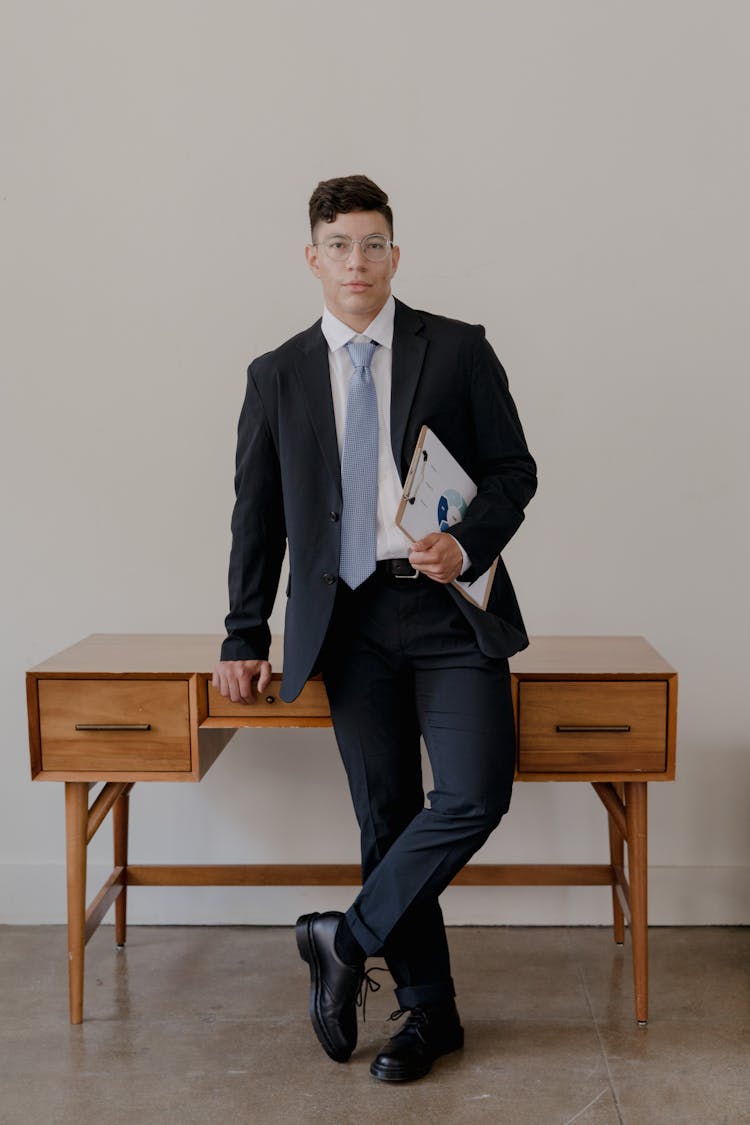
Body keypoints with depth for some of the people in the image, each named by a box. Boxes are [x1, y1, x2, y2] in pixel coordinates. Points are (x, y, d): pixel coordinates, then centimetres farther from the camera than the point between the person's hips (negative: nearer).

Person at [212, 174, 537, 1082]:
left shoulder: (458, 350, 5)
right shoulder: (277, 376, 10)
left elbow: (514, 470, 4)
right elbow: (258, 515, 12)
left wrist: (468, 545, -15)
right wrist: (245, 639, 9)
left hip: (448, 607, -1)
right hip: (347, 621, 1)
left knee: (474, 794, -15)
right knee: (385, 818, 6)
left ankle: (346, 940, 6)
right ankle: (427, 1011, 21)